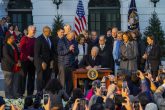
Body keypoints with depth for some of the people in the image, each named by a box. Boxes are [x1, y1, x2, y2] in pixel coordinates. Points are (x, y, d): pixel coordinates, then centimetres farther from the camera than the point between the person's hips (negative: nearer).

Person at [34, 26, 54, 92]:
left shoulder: (49, 39, 10)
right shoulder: (39, 39, -10)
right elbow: (37, 53, -13)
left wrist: (51, 61, 6)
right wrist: (42, 62, -15)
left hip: (48, 62, 6)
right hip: (41, 63, -6)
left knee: (47, 78, 1)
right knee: (41, 79, -2)